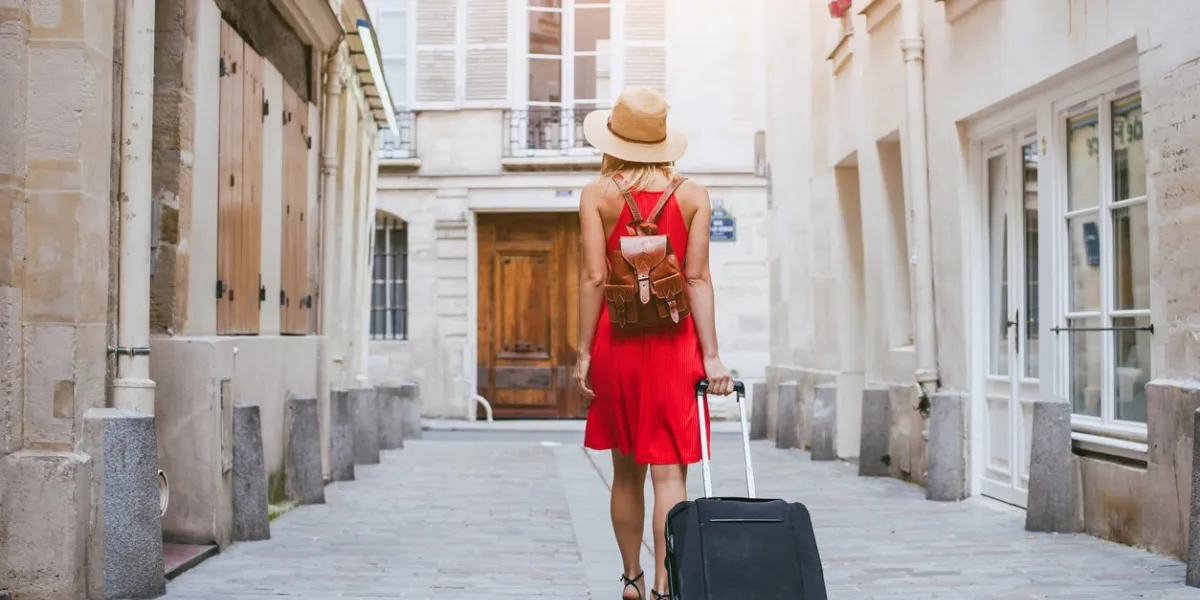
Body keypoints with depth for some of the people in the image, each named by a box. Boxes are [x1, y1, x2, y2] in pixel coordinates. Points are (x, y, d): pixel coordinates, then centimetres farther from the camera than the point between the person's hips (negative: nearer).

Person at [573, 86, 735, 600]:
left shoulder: (597, 194, 0)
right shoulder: (692, 195, 1)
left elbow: (593, 278, -6)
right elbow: (697, 278, -4)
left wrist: (584, 353, -1)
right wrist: (711, 356, -4)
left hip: (617, 340, 1)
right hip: (673, 341, -1)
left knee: (626, 471, 15)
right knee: (669, 470, -1)